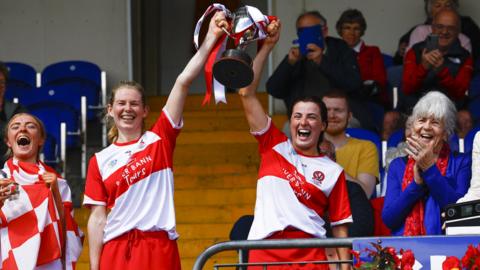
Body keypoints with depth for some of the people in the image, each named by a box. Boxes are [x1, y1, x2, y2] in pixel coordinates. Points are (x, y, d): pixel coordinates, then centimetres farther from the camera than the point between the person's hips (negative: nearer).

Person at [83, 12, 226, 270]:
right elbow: (97, 219, 7)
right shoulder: (100, 161, 10)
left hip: (158, 249, -1)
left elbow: (183, 82, 0)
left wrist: (211, 38, -7)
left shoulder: (159, 139, 8)